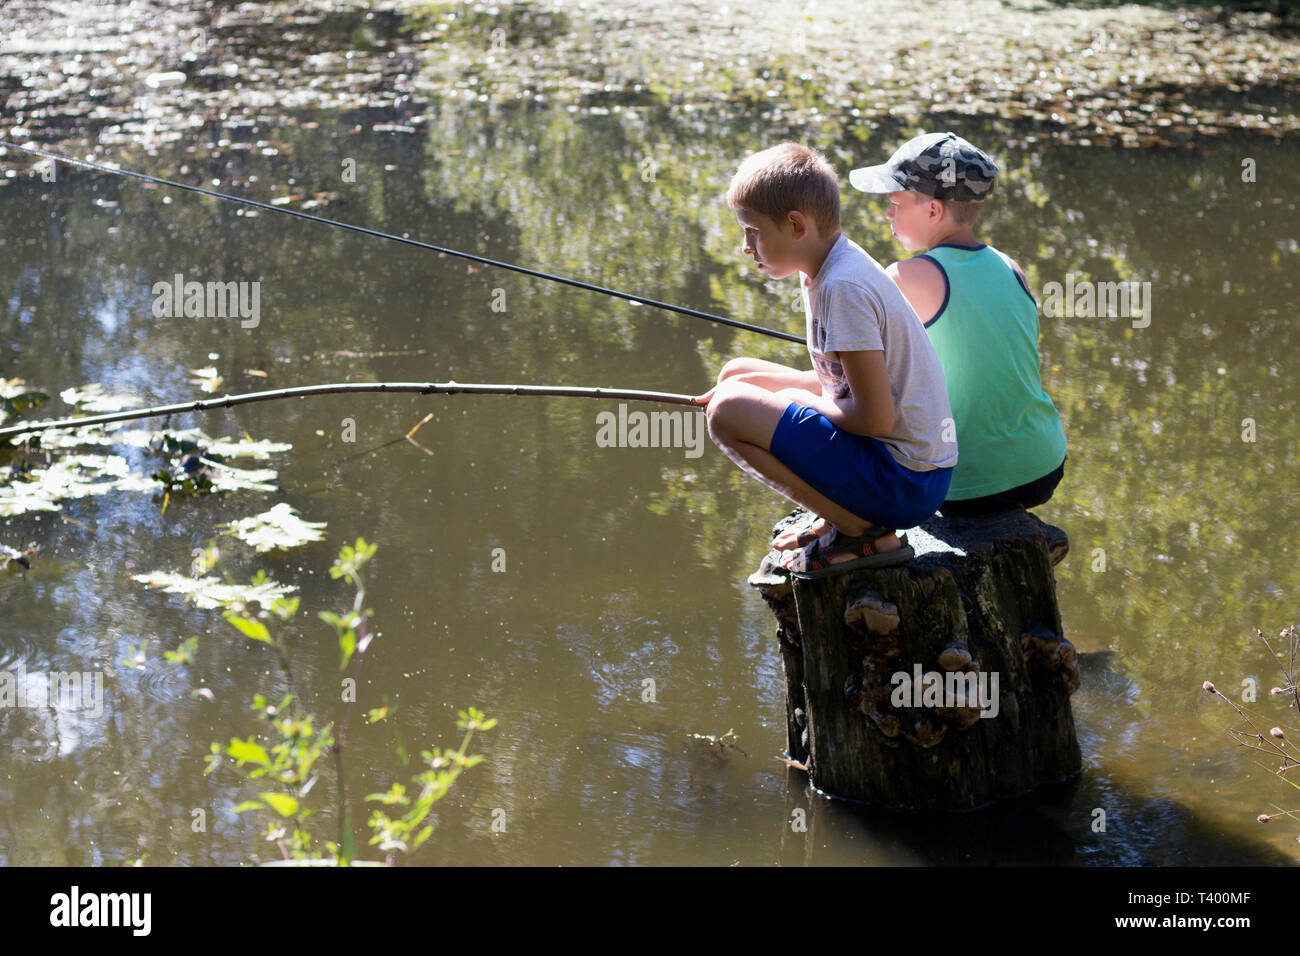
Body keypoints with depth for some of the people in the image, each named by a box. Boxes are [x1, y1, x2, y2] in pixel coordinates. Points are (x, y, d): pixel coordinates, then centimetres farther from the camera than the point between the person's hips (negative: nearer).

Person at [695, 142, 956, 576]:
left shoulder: (844, 287, -21)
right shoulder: (830, 268, 9)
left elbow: (876, 418, -24)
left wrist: (799, 401, -7)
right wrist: (749, 382, 8)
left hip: (904, 485, -11)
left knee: (729, 412, -20)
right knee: (737, 375, 19)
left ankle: (863, 533, -9)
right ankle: (839, 515, 12)